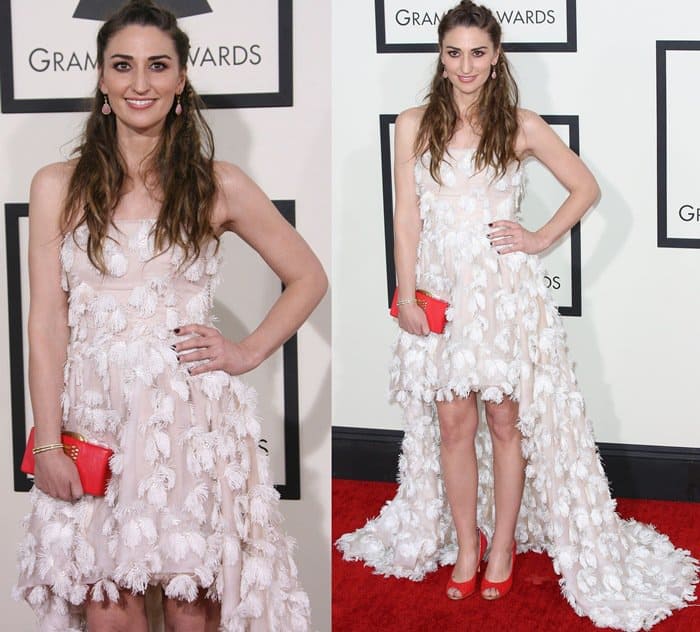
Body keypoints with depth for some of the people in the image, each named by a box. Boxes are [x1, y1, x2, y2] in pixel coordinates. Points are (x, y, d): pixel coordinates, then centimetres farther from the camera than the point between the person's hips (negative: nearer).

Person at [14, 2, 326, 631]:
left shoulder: (218, 186, 4)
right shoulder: (58, 187, 5)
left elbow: (308, 277, 13)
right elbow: (46, 323, 2)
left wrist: (248, 352, 1)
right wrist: (48, 445, -2)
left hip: (193, 419, -1)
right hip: (96, 421, 1)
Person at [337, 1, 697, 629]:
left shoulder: (522, 127, 1)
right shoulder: (414, 126, 4)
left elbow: (586, 187, 9)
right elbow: (407, 215, 3)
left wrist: (540, 239, -1)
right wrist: (406, 295, -1)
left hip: (507, 290, -1)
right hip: (441, 289, 1)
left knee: (506, 421, 4)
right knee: (453, 424, 5)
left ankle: (503, 543, 18)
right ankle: (464, 547, 19)